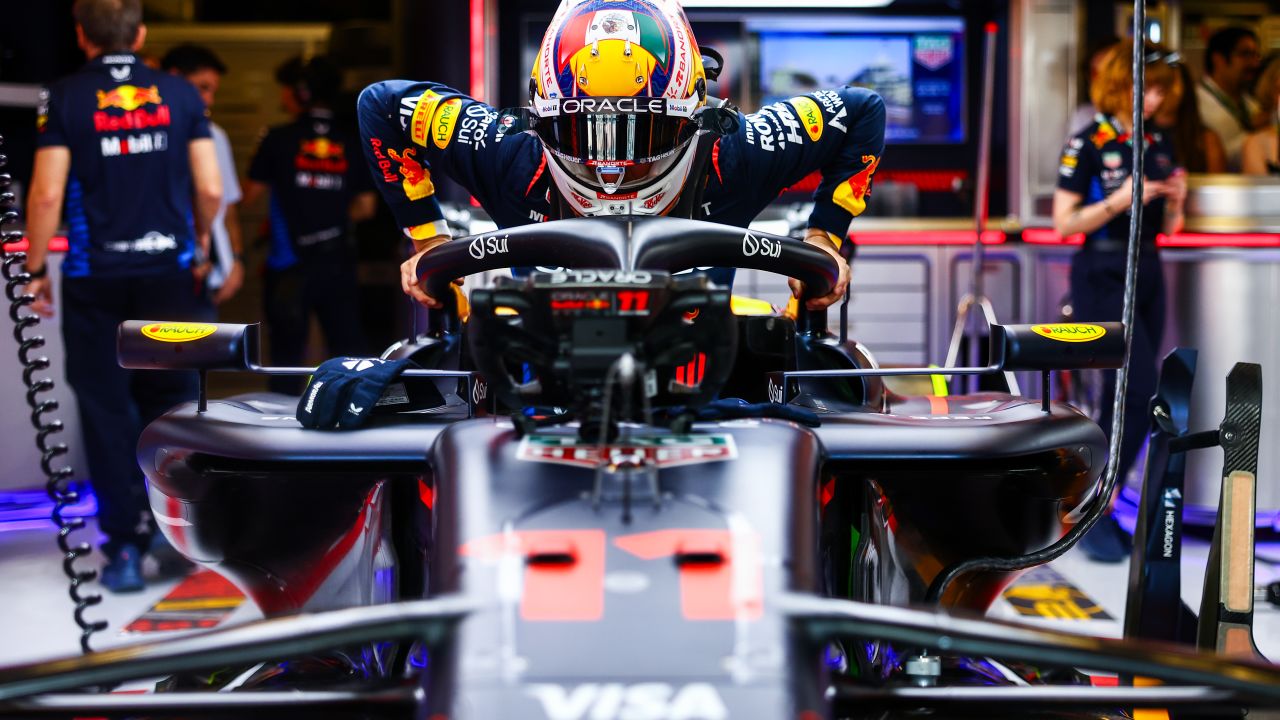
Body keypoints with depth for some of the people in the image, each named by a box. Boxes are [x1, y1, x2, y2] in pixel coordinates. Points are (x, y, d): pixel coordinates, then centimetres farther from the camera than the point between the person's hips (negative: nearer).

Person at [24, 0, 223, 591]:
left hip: (95, 279, -2)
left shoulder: (66, 99, -5)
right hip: (170, 270, 2)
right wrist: (198, 243, 18)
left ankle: (125, 547, 7)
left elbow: (47, 194, -11)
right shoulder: (180, 95, 2)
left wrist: (36, 267, 1)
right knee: (170, 399, 15)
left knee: (106, 410, 5)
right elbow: (210, 189, -1)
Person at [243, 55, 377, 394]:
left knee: (287, 353, 6)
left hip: (290, 265, -2)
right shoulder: (351, 143, 2)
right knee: (348, 348, 7)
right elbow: (366, 206, 7)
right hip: (338, 261, 3)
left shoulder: (279, 140, -7)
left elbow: (251, 193, 0)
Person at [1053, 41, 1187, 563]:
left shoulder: (1159, 144, 10)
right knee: (1141, 392, -16)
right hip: (1103, 276, -7)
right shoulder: (1089, 143, -8)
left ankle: (1099, 514, 18)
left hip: (1147, 273, 7)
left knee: (1124, 400, 8)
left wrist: (1175, 198, -5)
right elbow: (1063, 222, -10)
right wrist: (1119, 200, -20)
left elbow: (1167, 226, 16)